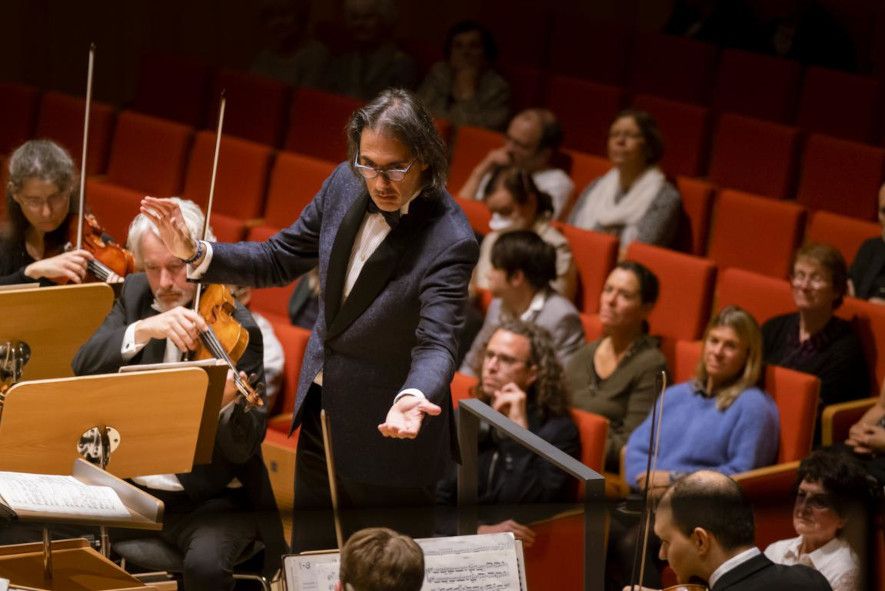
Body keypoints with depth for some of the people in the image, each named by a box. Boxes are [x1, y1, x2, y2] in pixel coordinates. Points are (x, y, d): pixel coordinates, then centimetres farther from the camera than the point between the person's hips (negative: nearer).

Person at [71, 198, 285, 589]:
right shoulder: (135, 296, 5)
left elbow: (243, 449, -14)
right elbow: (84, 367, -9)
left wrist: (227, 405, -37)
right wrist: (143, 329, -26)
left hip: (211, 500, -4)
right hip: (129, 488, 4)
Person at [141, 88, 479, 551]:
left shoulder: (449, 242, -26)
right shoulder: (346, 184, -6)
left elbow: (436, 343, -34)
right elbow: (281, 260, 6)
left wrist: (413, 397, -56)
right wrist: (195, 255, -8)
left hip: (389, 438, -7)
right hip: (322, 417, 7)